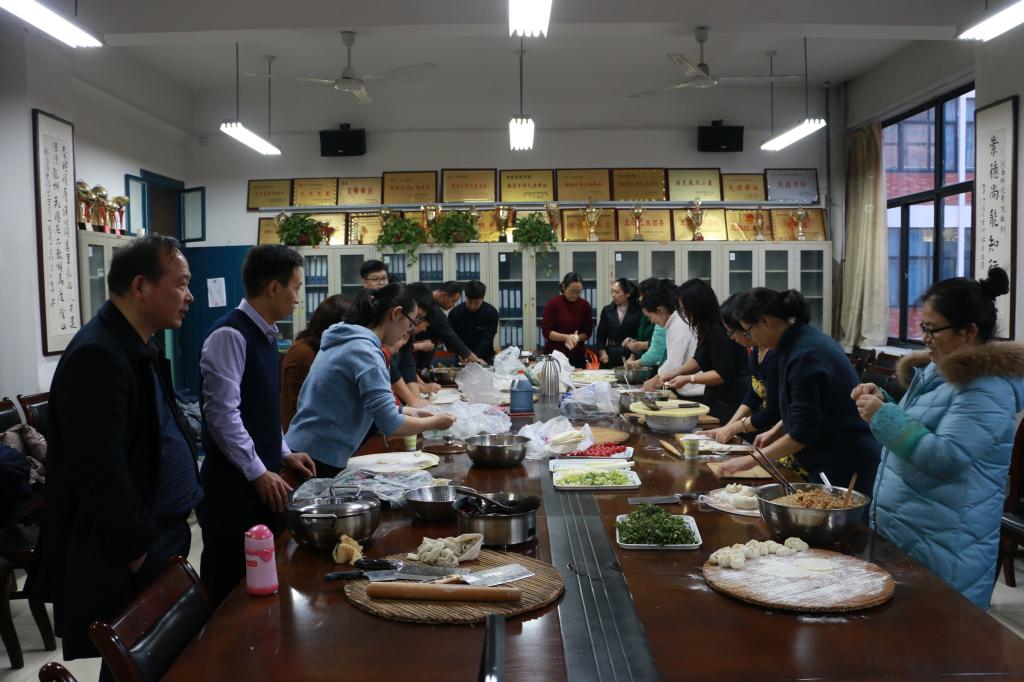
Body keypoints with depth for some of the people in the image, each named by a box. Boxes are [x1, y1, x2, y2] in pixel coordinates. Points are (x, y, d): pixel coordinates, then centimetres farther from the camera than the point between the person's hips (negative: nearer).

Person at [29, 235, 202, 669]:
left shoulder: (141, 348, 11)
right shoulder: (97, 356, -22)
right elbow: (99, 472, -26)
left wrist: (163, 536, 12)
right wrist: (140, 549, -18)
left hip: (161, 537, 10)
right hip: (126, 563, -9)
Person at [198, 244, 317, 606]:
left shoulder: (265, 334, 12)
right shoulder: (230, 335, -16)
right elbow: (222, 413, -20)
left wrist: (283, 453, 14)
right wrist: (258, 473, -17)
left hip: (262, 477, 9)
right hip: (233, 484, -9)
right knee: (229, 588, 1)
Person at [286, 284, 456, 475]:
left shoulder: (345, 341, 8)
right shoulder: (365, 351, -20)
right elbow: (389, 425, -23)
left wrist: (403, 410, 10)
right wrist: (434, 422, -8)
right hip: (319, 460, -9)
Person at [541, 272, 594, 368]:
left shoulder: (584, 305, 1)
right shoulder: (553, 303, -6)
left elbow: (587, 332, 5)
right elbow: (546, 331, -9)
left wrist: (577, 338, -15)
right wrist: (566, 337, -22)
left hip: (577, 356, 2)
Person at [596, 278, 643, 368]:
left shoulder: (638, 312, -3)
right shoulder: (607, 310, 7)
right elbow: (600, 335, 9)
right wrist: (602, 352, -6)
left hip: (630, 357, -2)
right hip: (610, 357, 3)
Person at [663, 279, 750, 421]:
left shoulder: (719, 331, -20)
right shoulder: (709, 329, 8)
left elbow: (723, 374, -20)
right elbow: (699, 360, 20)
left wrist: (688, 379, -16)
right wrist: (675, 374, 8)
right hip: (717, 398, 9)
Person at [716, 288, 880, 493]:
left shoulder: (805, 356, -23)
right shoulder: (807, 338, 7)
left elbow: (803, 433, -22)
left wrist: (750, 460, -16)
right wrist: (774, 432, 13)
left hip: (844, 467, -9)